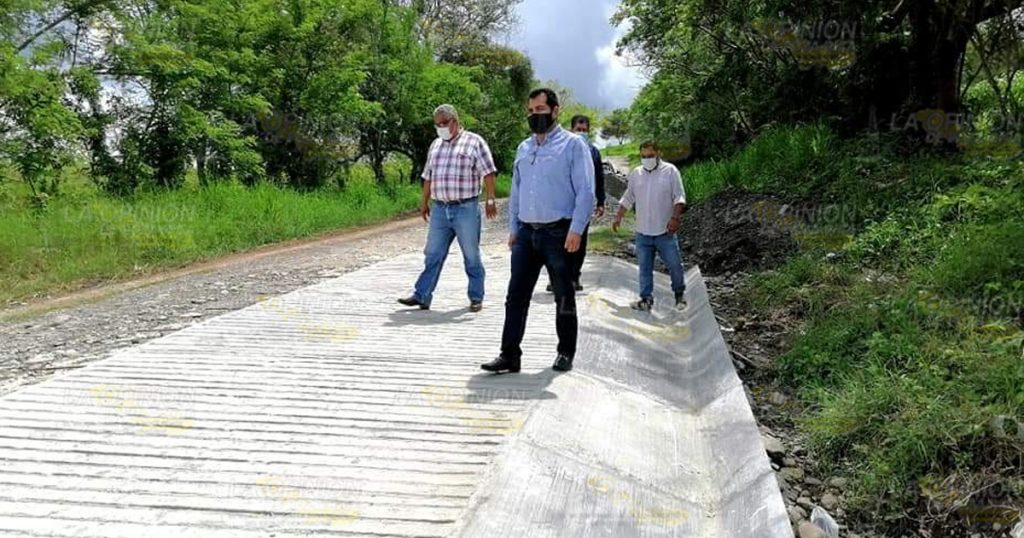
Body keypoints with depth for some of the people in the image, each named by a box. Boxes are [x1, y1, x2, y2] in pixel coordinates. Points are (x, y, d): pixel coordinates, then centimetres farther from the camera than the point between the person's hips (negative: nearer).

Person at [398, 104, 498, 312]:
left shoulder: (474, 142, -2)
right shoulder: (435, 146, 15)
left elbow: (488, 172, -6)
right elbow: (428, 177, 20)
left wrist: (490, 200, -12)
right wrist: (424, 202, 18)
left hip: (466, 209, -5)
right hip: (439, 209, 5)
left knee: (472, 256, 4)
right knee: (433, 254, 5)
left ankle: (476, 298, 13)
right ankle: (422, 296, 8)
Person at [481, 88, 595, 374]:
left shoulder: (572, 144, -2)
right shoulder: (523, 148, 16)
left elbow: (585, 191, -8)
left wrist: (576, 230, -16)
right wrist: (513, 228, 13)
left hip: (558, 233, -5)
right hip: (526, 233, 5)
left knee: (564, 297, 7)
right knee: (516, 295, 1)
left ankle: (566, 353, 20)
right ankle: (509, 355, 6)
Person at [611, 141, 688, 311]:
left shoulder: (670, 171, -3)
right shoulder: (635, 174, 8)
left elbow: (679, 197, -7)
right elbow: (627, 199, 16)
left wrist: (675, 217, -19)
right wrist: (618, 217, 10)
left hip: (665, 231, -3)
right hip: (643, 232, 3)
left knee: (675, 265, 3)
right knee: (645, 268, 5)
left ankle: (679, 294, 24)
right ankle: (646, 299, 12)